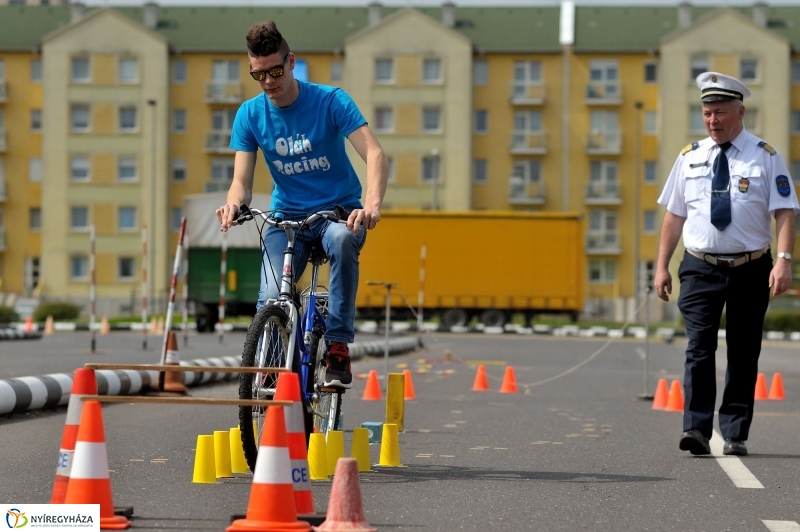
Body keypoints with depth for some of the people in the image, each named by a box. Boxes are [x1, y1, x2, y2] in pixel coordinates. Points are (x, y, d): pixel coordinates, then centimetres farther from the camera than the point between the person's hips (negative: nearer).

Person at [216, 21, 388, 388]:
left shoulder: (331, 101, -11)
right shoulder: (250, 115, -2)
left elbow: (374, 154, -21)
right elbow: (242, 180, -4)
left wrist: (372, 205, -41)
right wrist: (233, 204, -30)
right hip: (287, 216, 2)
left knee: (342, 239, -39)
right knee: (271, 298, -24)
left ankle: (338, 348, -30)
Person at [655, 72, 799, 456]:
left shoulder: (764, 157, 0)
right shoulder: (690, 158, 7)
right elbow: (674, 215, 11)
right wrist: (662, 265, 7)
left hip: (750, 269, -1)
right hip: (700, 268, 1)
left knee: (743, 353, 5)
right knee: (699, 348, -10)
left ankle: (735, 435, 12)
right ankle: (697, 430, -15)